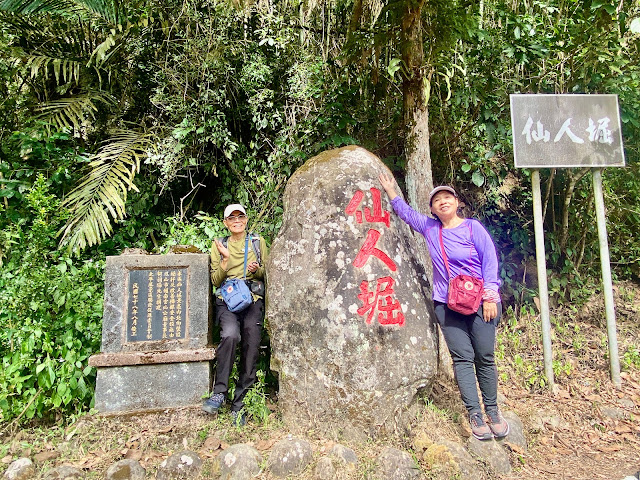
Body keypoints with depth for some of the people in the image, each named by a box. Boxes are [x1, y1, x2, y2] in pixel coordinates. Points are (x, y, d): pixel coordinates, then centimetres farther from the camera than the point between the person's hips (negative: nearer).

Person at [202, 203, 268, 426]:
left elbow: (267, 273, 17)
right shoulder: (219, 245, 13)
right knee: (230, 334, -30)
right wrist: (226, 259, -7)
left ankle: (238, 403, -4)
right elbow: (215, 281, 8)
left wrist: (257, 270, -5)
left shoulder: (258, 242, 15)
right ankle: (219, 392, -19)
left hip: (253, 298, 1)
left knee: (251, 345, -14)